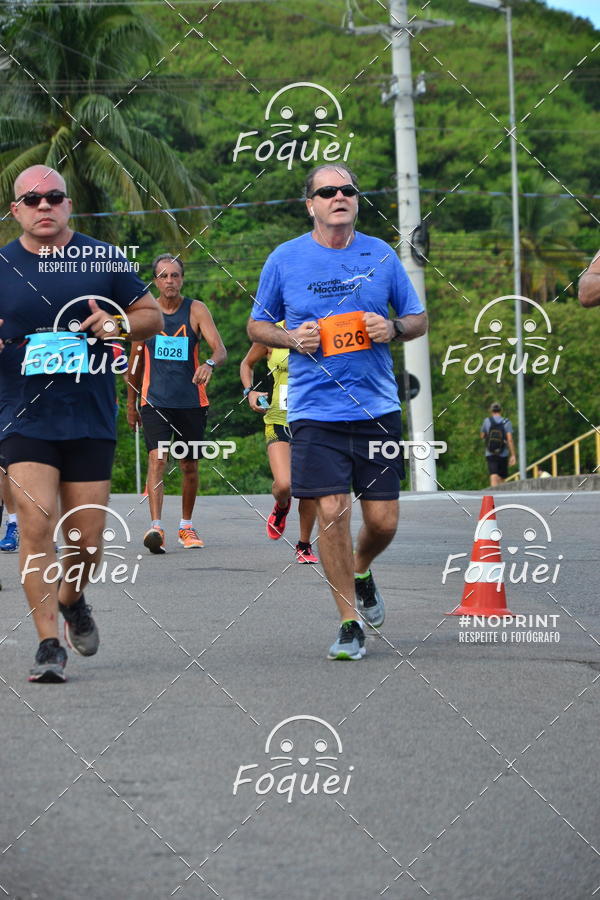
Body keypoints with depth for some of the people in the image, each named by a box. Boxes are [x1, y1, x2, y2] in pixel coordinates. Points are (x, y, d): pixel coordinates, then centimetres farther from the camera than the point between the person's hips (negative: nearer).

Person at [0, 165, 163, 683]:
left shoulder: (103, 259, 4)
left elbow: (153, 315, 11)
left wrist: (119, 324, -10)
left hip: (92, 420, 1)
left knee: (87, 538, 4)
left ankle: (72, 601, 37)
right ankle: (49, 644, -9)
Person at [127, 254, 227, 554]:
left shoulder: (196, 310, -3)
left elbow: (220, 348, -14)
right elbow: (136, 360, 13)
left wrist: (210, 363, -37)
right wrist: (131, 403, 16)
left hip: (191, 401, 1)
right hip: (155, 401, 0)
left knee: (190, 467, 11)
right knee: (157, 459, -18)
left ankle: (186, 526, 30)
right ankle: (156, 527, -26)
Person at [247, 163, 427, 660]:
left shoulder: (380, 255, 6)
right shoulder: (285, 259, 2)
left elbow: (419, 320, 14)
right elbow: (257, 325, 12)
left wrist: (393, 329, -8)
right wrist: (292, 338, -8)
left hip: (377, 408, 2)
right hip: (315, 410, -2)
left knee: (382, 520, 1)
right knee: (332, 512, -10)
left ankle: (361, 572, 36)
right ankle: (350, 623, 3)